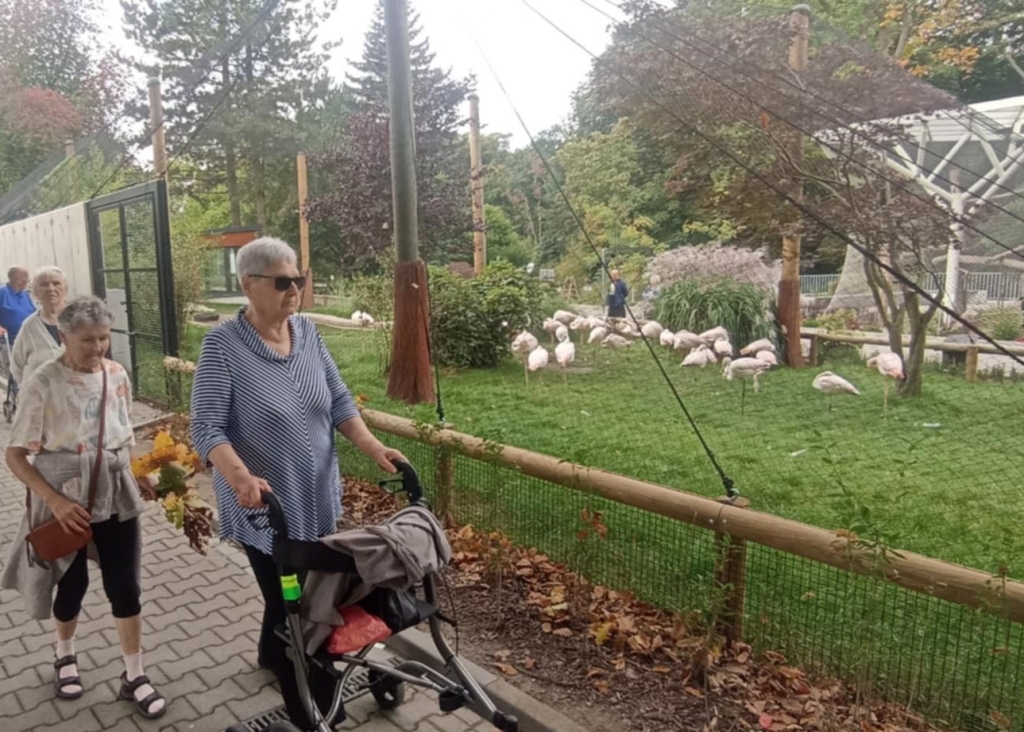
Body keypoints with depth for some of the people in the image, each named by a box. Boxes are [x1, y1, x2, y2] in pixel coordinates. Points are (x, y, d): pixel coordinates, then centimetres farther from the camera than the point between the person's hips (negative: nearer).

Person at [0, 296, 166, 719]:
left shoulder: (117, 375, -4)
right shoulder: (42, 384, -16)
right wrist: (56, 501, -20)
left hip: (116, 498, 3)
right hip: (65, 501, -2)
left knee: (125, 587, 6)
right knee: (72, 584, 16)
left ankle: (134, 676, 23)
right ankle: (65, 655, 47)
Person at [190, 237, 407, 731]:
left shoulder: (308, 332, 0)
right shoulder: (223, 344, -16)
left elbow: (338, 401, 3)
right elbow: (206, 429, -20)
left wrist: (372, 446, -11)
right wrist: (240, 477, -37)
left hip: (316, 498, 6)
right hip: (265, 505, -6)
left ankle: (272, 654, 53)